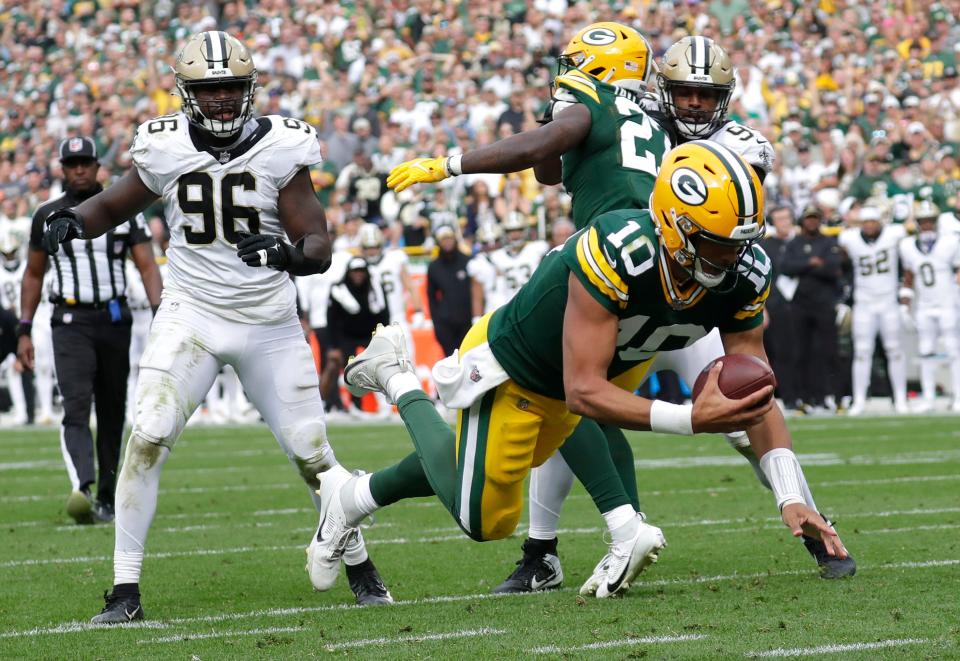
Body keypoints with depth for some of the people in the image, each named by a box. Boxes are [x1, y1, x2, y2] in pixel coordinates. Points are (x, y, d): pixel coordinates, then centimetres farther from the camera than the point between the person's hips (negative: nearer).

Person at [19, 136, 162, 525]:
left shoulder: (124, 212, 5)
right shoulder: (48, 216, 6)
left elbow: (147, 267, 0)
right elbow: (33, 275, 13)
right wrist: (24, 330, 8)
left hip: (114, 320, 2)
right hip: (71, 323, -2)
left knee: (112, 414, 8)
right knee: (76, 407, -20)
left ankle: (106, 499, 18)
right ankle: (81, 489, -37)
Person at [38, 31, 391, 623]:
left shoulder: (280, 148, -11)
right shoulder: (165, 149, -5)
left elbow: (320, 246, -12)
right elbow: (115, 204, 11)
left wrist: (290, 254, -35)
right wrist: (73, 219, -11)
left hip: (269, 324, 0)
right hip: (191, 317, 1)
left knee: (311, 451, 3)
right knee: (147, 440, -16)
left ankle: (359, 568, 26)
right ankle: (125, 591, -10)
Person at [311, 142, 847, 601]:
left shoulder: (743, 276, -23)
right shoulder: (614, 254, -43)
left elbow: (757, 398, -16)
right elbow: (583, 392, -41)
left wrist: (793, 498, -27)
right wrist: (691, 419, -49)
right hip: (510, 369, -7)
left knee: (493, 466, 25)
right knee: (484, 521, 6)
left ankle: (352, 496, 46)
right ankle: (398, 381, 21)